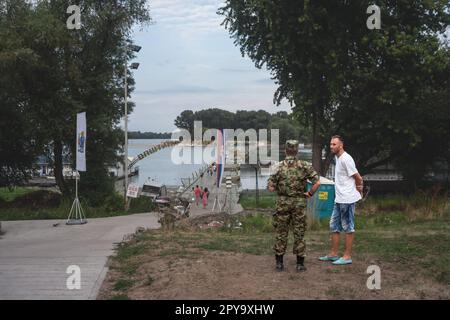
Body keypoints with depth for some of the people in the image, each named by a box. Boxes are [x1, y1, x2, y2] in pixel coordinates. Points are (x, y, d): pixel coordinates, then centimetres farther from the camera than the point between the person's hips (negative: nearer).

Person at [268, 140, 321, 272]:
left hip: (283, 203, 0)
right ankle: (300, 264, 11)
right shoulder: (304, 166, -5)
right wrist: (310, 193, 2)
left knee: (281, 233, 10)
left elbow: (270, 187, -8)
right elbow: (317, 182, -12)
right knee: (299, 233, 8)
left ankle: (279, 263, 14)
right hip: (299, 203, 0)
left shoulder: (279, 166, -6)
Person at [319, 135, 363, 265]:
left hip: (347, 199, -10)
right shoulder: (337, 158, 13)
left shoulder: (346, 159, -18)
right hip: (339, 199, 10)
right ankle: (333, 254, 22)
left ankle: (347, 256, 6)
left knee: (348, 227, -1)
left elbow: (358, 178, -15)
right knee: (334, 226, 14)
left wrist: (359, 192, -1)